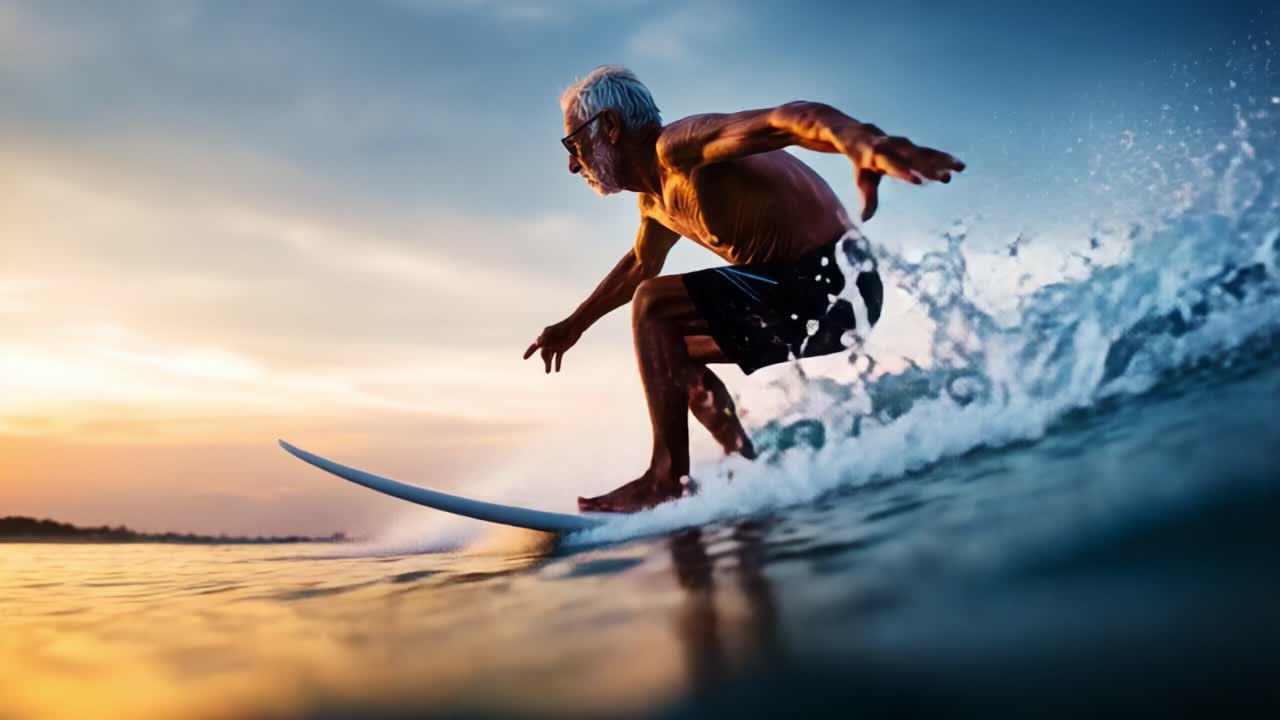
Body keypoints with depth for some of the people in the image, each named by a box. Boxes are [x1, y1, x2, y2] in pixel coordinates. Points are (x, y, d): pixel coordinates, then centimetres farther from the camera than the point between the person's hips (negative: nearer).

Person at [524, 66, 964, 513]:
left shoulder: (677, 145, -14)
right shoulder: (656, 198, 16)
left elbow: (785, 118, -31)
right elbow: (641, 264, 37)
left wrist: (859, 141, -52)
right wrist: (575, 324, 46)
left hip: (830, 281, -10)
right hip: (811, 291, 10)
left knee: (652, 306, -14)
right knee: (668, 349, 21)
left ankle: (667, 477, -14)